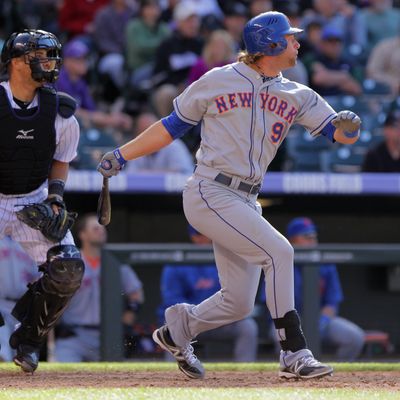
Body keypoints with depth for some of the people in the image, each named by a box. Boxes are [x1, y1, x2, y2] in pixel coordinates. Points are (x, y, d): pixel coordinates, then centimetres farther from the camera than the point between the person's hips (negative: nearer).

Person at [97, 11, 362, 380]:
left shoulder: (298, 97, 9)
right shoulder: (217, 82, -2)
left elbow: (340, 133, 3)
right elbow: (172, 126, 6)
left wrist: (347, 127, -22)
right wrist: (121, 156, 4)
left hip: (246, 203, 7)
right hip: (210, 194, -7)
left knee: (239, 303, 5)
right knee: (278, 251, -22)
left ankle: (178, 329, 32)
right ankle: (295, 355, -20)